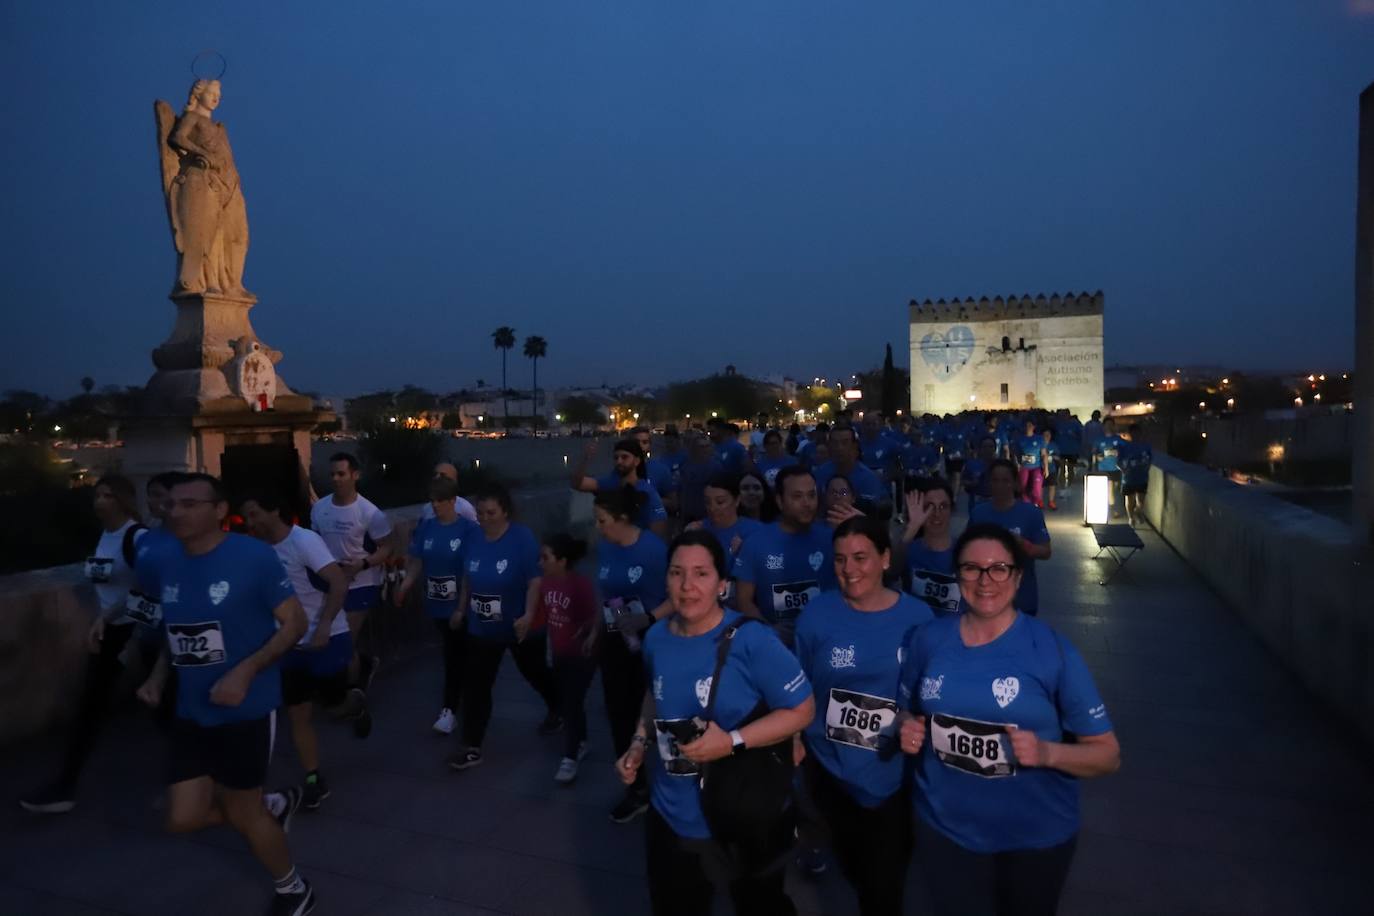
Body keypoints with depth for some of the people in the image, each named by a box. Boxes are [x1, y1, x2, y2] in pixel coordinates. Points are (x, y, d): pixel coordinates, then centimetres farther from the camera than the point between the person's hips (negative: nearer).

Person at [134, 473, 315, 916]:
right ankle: (274, 806, 36)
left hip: (245, 710, -6)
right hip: (191, 713, 6)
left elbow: (295, 623, -14)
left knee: (241, 813, 8)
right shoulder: (170, 567, 3)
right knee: (183, 818, 7)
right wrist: (158, 677, 1)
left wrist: (246, 671, -25)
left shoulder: (255, 556, -18)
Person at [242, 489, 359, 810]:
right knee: (297, 717, 5)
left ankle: (355, 703, 44)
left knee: (332, 703, 9)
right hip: (292, 645, 6)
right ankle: (314, 781, 16)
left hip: (328, 639, -6)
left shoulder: (304, 541, -18)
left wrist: (324, 626, -31)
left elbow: (340, 582, -24)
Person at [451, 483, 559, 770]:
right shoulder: (472, 541, -1)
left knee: (534, 673, 18)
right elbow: (468, 579, 12)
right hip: (482, 628, 4)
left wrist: (528, 615, -28)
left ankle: (557, 710, 47)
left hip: (521, 626, -4)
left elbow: (535, 580, -21)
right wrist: (461, 609, 13)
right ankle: (472, 747, 9)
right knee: (475, 685, 0)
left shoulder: (523, 538, -19)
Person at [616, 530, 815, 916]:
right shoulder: (656, 639, -4)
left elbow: (802, 710, -19)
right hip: (672, 817, 4)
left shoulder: (751, 640, -22)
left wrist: (732, 741, -26)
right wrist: (639, 744, 0)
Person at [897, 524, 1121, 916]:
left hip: (1035, 838, -1)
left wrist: (1047, 753, -26)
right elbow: (907, 711, 10)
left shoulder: (1054, 651, -14)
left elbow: (1108, 753, -9)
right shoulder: (928, 640, -6)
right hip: (944, 830, 2)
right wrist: (907, 729, -12)